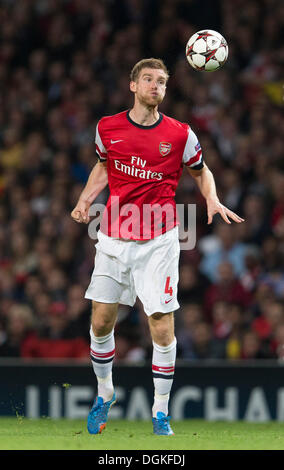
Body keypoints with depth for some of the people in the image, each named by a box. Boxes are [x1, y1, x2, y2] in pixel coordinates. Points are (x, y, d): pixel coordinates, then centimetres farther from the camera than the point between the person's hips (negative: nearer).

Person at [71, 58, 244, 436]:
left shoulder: (180, 134, -4)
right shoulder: (107, 128, 2)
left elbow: (201, 171, 12)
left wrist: (213, 200, -7)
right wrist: (85, 201, 5)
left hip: (158, 241, -2)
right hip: (114, 237, 2)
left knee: (162, 328, -7)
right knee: (101, 321, 4)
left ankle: (160, 413, 6)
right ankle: (105, 393, 29)